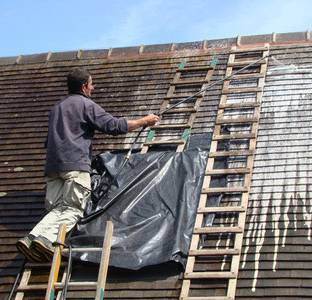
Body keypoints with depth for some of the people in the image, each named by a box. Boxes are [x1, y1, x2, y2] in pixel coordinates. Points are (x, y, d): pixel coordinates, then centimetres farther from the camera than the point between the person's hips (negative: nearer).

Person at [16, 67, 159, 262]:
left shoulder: (56, 108, 28)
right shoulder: (86, 104, 4)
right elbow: (113, 125, -3)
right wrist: (145, 121, 6)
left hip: (53, 166, 7)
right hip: (76, 165, -7)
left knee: (56, 209, 1)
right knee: (72, 210, -12)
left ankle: (33, 238, -22)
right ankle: (45, 238, -33)